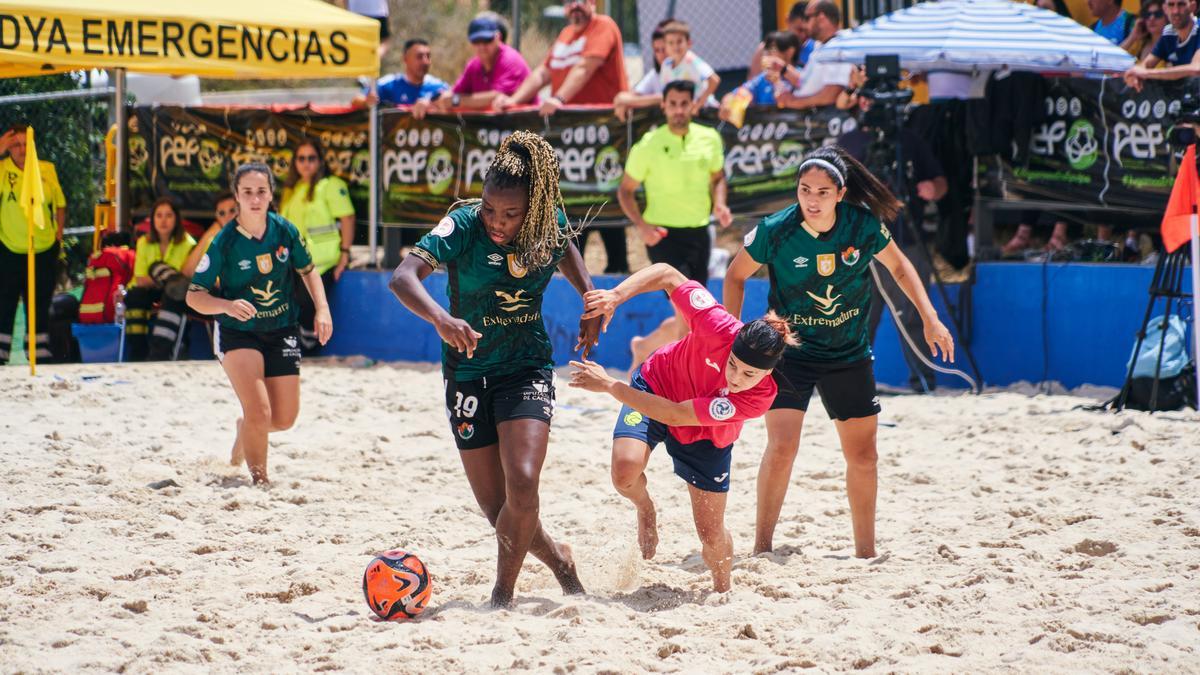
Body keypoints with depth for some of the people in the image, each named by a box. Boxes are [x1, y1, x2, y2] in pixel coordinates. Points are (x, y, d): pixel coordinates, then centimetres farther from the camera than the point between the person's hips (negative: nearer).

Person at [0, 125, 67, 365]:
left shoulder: (48, 170, 3)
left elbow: (60, 205, 15)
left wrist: (58, 235, 7)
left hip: (44, 253, 3)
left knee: (39, 311, 11)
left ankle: (42, 361, 16)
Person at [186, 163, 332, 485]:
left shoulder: (285, 231, -9)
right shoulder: (224, 242, -18)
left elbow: (307, 270, 9)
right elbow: (194, 296, -16)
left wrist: (322, 310, -4)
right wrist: (228, 306, -35)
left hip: (282, 330, 4)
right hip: (237, 334, -4)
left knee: (285, 419, 6)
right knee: (259, 412, -19)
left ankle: (245, 431, 40)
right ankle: (259, 480, 1)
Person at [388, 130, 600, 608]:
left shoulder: (550, 225, -9)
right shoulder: (462, 226, -19)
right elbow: (402, 277, -33)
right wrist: (439, 318, -51)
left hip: (527, 368, 0)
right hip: (469, 372, 0)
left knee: (522, 484, -21)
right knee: (496, 508, 3)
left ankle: (502, 594, -2)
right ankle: (558, 559, 33)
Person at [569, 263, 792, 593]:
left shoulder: (760, 397, -37)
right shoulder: (719, 328, -37)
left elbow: (675, 415, -36)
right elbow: (667, 275, -25)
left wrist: (610, 386, -35)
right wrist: (614, 296, -40)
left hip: (704, 438, 0)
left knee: (712, 533, 1)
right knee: (626, 472, -29)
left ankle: (723, 590, 36)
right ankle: (645, 509, 10)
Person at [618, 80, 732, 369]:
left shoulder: (709, 139, 4)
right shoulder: (648, 145, -8)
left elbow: (717, 176, 20)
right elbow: (625, 190, -1)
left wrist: (719, 204, 0)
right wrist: (641, 224, -17)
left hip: (699, 234, 5)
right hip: (664, 236, -5)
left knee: (690, 319, 10)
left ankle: (644, 347, 33)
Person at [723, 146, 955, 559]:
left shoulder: (864, 224, -15)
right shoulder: (775, 231, -20)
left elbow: (898, 266, 5)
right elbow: (735, 277, -3)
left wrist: (930, 320, 2)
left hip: (849, 354, 3)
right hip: (790, 350, -3)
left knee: (862, 455, 9)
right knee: (782, 447, -17)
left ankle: (865, 551, 24)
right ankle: (761, 548, -7)